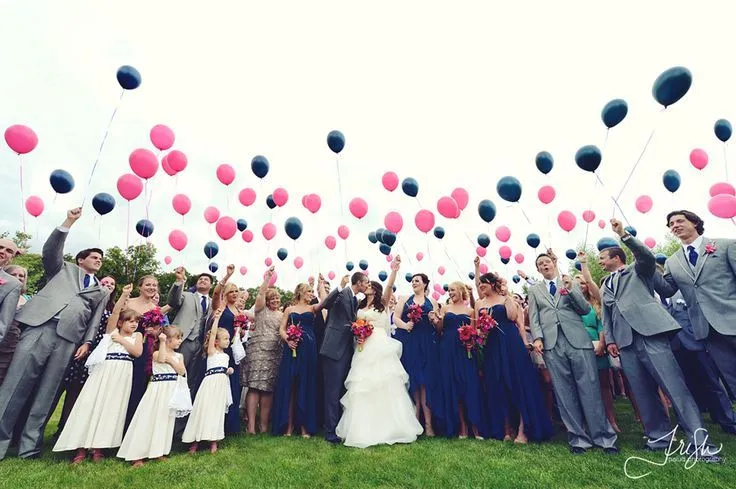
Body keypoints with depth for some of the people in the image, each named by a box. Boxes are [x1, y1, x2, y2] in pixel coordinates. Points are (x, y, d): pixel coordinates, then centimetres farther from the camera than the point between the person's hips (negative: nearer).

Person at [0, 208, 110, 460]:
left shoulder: (102, 290, 22)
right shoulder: (64, 269, 20)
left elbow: (96, 318, 15)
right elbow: (49, 252, 2)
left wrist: (87, 342, 1)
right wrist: (68, 222, -7)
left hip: (69, 338, 2)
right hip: (41, 327, -1)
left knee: (47, 391, 1)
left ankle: (30, 445, 5)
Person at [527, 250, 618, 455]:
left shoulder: (571, 283, 16)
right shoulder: (534, 290, 16)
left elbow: (585, 309, 7)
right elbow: (534, 317, 9)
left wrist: (571, 290, -7)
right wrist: (537, 337, -6)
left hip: (577, 339, 0)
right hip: (552, 343, 0)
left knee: (589, 389, -1)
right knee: (565, 392, 2)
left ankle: (603, 436, 11)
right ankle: (578, 438, 10)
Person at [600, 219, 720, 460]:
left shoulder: (637, 270, 11)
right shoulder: (605, 285, 24)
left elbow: (647, 256, -13)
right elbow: (606, 315, 20)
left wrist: (624, 234, -20)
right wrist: (610, 340, 10)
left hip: (650, 334, -5)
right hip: (625, 342, 5)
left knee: (675, 386, -9)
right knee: (643, 392, 4)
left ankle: (699, 440, -3)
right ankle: (659, 436, 12)